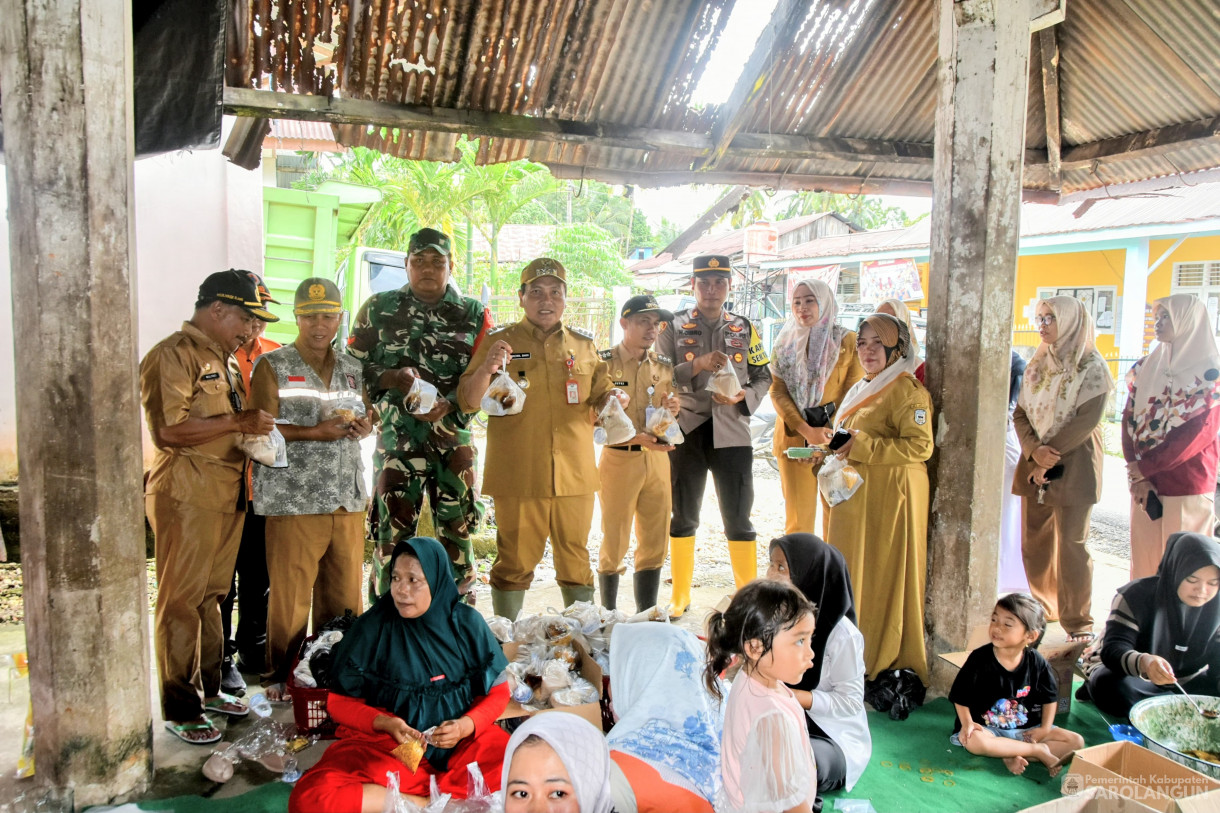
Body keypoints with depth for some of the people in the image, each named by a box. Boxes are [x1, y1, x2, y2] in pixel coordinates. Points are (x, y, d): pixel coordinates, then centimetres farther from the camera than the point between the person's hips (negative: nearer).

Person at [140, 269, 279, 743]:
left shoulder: (225, 360, 21)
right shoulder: (173, 355, -10)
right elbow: (170, 429, -21)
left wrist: (258, 434, 11)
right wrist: (239, 423, -18)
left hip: (228, 494, 9)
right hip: (187, 495, -9)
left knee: (212, 596, 16)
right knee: (181, 602, -1)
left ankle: (208, 687, 27)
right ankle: (180, 709, 8)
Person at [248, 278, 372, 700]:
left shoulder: (352, 369, 16)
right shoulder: (272, 366, 1)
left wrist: (364, 426, 2)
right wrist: (315, 433, -18)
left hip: (348, 498, 5)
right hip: (293, 500, -4)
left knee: (344, 593, 8)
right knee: (290, 594, -1)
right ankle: (282, 677, 15)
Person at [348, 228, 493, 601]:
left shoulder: (474, 314, 9)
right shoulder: (378, 308, 10)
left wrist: (449, 404, -15)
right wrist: (391, 378, -12)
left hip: (454, 437, 1)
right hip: (397, 435, 0)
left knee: (457, 530, 5)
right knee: (392, 531, 0)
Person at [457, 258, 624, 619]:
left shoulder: (584, 344, 12)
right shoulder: (499, 341, 2)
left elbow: (599, 397, 20)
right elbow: (467, 402, -2)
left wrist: (613, 397, -4)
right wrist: (487, 369, -22)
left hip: (574, 475, 3)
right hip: (518, 476, -3)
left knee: (576, 561, 11)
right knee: (515, 563, 4)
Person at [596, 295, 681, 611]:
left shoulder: (663, 366, 11)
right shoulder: (604, 362, -6)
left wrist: (671, 410, -3)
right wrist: (636, 438, -23)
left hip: (657, 458, 5)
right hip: (618, 459, -5)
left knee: (655, 543, 8)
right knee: (614, 543, 4)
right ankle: (608, 616, 19)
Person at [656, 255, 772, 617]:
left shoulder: (745, 328, 8)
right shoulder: (673, 326, 3)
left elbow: (763, 377, 11)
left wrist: (742, 397, -10)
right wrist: (698, 365, -21)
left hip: (732, 432, 1)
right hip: (686, 432, 0)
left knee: (739, 519, 2)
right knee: (683, 517, 10)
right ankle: (680, 597, 23)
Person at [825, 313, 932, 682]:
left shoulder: (908, 391, -11)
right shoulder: (861, 390, 18)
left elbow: (920, 446, -20)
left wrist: (862, 446, -22)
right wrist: (836, 447, 9)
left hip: (891, 495, -9)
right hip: (857, 495, 9)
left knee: (885, 577, -2)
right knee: (853, 573, 11)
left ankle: (887, 663, 10)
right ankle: (856, 655, 21)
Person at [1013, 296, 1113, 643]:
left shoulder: (1092, 367, -5)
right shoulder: (1037, 365, 13)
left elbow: (1087, 420, -13)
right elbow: (1020, 413, 7)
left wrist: (1050, 454, -14)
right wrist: (1034, 450, -10)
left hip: (1073, 468, -5)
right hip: (1035, 466, 6)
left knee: (1071, 545, -5)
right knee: (1034, 543, 8)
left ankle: (1078, 622, 4)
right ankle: (1042, 609, 22)